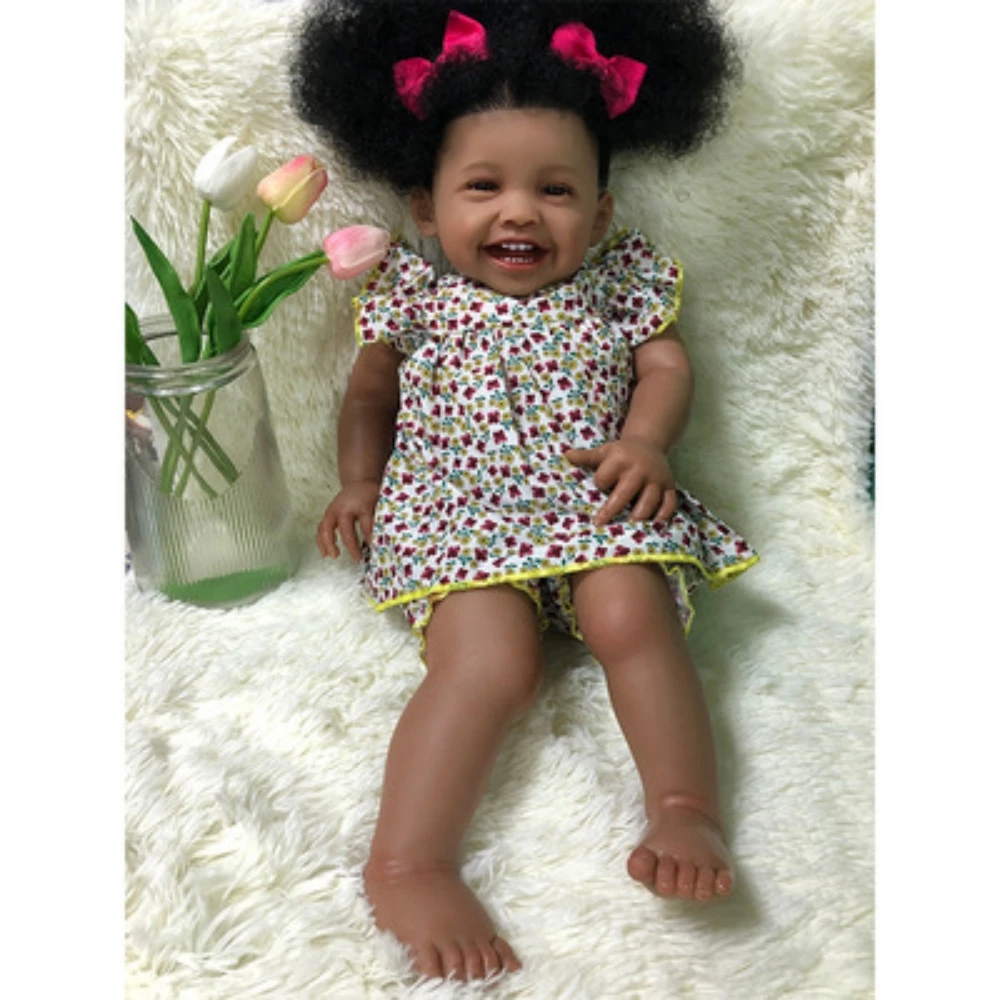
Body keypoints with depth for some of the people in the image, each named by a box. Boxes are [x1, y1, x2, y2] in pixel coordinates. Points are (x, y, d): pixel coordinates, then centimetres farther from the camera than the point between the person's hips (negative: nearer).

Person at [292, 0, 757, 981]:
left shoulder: (620, 284, 15)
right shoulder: (414, 296, 13)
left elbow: (666, 367, 10)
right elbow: (368, 393, 23)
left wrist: (646, 441, -11)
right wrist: (359, 482, 10)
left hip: (596, 506, 2)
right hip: (455, 514, -2)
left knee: (634, 617, -28)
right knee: (491, 658, -27)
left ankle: (685, 809, -26)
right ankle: (407, 865, -33)